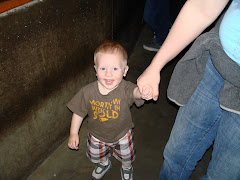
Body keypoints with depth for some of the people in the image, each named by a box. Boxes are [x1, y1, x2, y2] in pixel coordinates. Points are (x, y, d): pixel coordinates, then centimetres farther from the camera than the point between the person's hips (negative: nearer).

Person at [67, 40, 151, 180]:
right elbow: (79, 112, -11)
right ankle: (104, 164, 67)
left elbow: (135, 91, -56)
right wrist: (74, 133, -6)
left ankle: (127, 168, 63)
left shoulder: (125, 89, -33)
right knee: (98, 156, 31)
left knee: (127, 157, 26)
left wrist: (142, 92, -80)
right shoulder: (88, 92, -26)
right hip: (97, 135, 2)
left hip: (122, 135, -1)